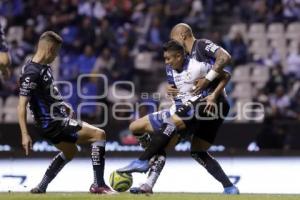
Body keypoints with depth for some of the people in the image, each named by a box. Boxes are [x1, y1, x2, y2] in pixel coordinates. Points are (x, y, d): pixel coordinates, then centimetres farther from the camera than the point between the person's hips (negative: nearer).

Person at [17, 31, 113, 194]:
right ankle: (98, 185, -11)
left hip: (58, 120, 11)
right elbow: (22, 106, -23)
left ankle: (41, 187, 36)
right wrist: (25, 135, -27)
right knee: (99, 135, -11)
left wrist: (63, 105, 19)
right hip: (53, 125, -11)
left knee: (70, 151, 34)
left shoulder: (44, 67, 6)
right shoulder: (31, 73, -22)